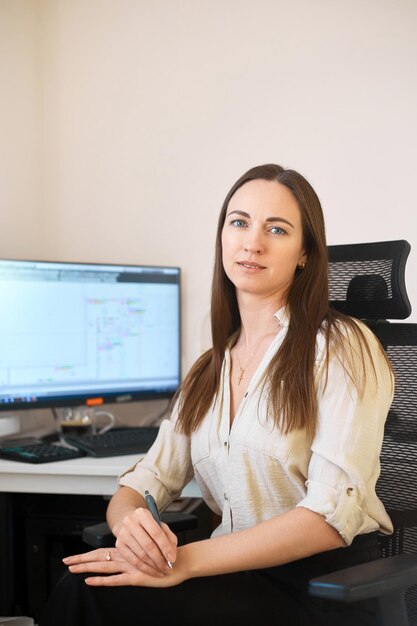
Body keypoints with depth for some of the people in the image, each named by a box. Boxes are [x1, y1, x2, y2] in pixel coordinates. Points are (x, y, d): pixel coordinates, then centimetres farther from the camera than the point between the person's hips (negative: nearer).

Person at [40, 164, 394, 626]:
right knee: (82, 586, -23)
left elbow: (331, 516, -17)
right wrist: (130, 522, -18)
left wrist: (184, 562, -23)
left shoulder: (342, 348, -8)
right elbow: (143, 484, 7)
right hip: (244, 578, 5)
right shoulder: (207, 371, 13)